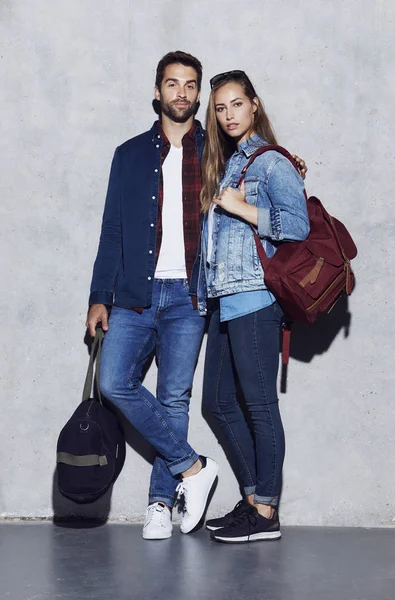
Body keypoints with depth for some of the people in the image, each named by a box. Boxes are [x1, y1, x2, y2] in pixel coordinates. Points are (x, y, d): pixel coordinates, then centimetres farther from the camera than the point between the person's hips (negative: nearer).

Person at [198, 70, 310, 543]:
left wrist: (242, 209, -13)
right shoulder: (222, 166, 22)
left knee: (259, 405, -5)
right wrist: (204, 294, 11)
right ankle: (252, 498, 21)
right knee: (218, 403, 10)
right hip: (223, 300, 9)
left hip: (254, 297, -9)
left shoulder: (272, 162, -2)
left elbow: (299, 225, -13)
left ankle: (266, 513, 2)